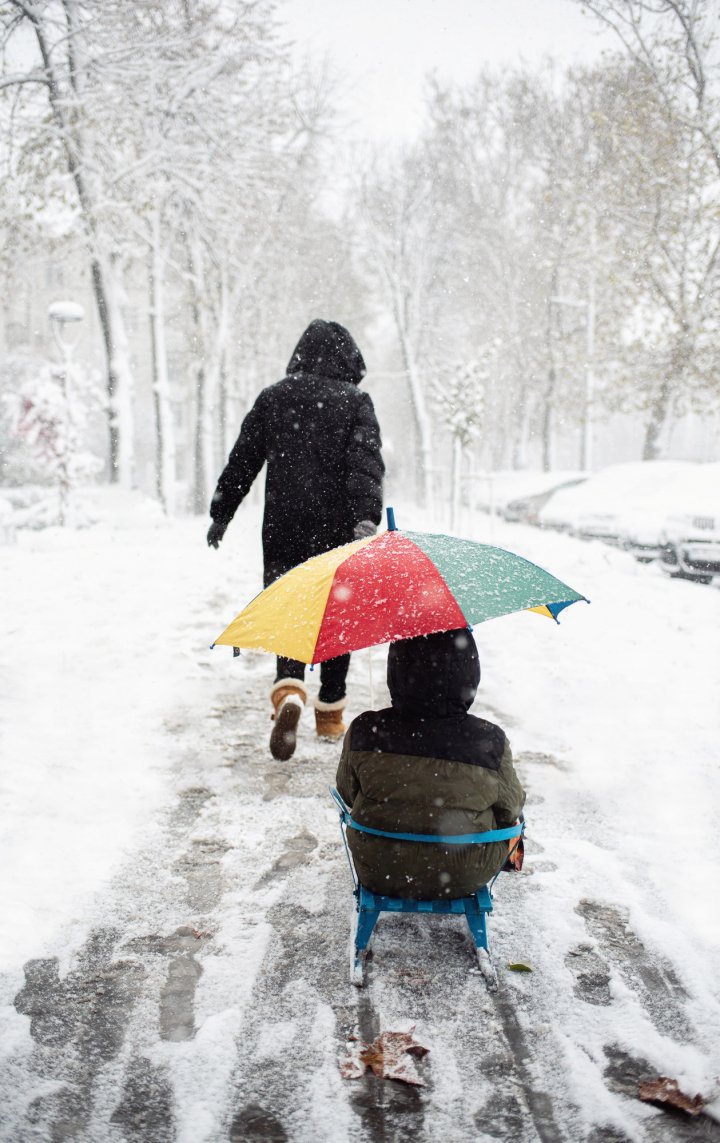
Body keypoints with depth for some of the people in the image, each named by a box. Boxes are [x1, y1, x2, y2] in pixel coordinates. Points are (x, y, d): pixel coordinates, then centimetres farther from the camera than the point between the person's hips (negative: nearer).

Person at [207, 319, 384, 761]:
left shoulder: (273, 398, 7)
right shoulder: (355, 401, 1)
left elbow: (242, 461, 8)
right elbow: (367, 462, -14)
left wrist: (221, 513, 15)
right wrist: (367, 519, -23)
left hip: (283, 529, 1)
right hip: (338, 528, -1)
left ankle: (289, 691, -23)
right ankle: (331, 714, 20)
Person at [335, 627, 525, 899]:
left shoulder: (363, 734, -21)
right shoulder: (491, 744, -25)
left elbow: (347, 793, -2)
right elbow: (509, 807, -6)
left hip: (377, 873, 1)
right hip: (464, 877, -1)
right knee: (512, 819, 27)